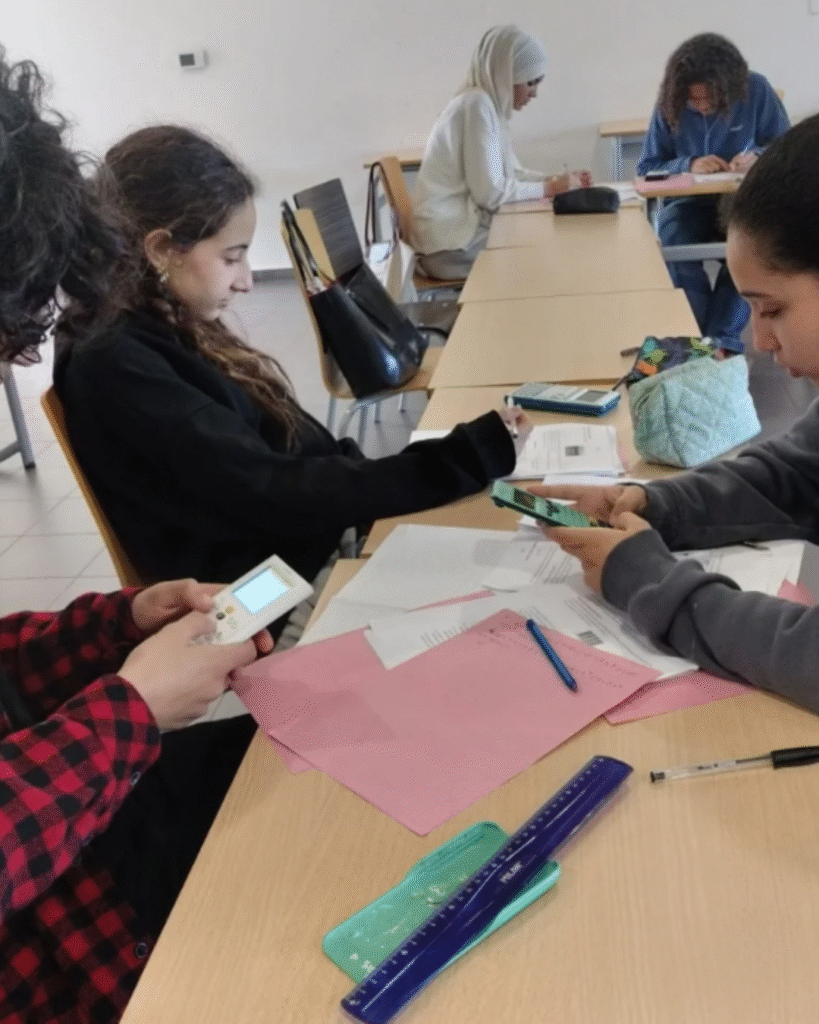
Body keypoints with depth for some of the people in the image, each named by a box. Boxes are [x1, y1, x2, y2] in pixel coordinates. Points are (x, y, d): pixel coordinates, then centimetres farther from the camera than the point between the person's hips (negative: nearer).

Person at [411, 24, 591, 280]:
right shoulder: (478, 105, -16)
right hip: (452, 245, -9)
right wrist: (550, 188, -9)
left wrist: (557, 180, 5)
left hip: (463, 228, 9)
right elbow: (491, 193, -20)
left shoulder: (490, 103, 12)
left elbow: (510, 172, 19)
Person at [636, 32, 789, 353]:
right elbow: (647, 167, -1)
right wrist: (688, 165, -21)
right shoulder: (669, 103, -4)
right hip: (690, 202, 1)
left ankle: (722, 337, -28)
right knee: (673, 242, -34)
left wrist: (759, 157, -22)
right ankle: (700, 335, -23)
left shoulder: (756, 90, -6)